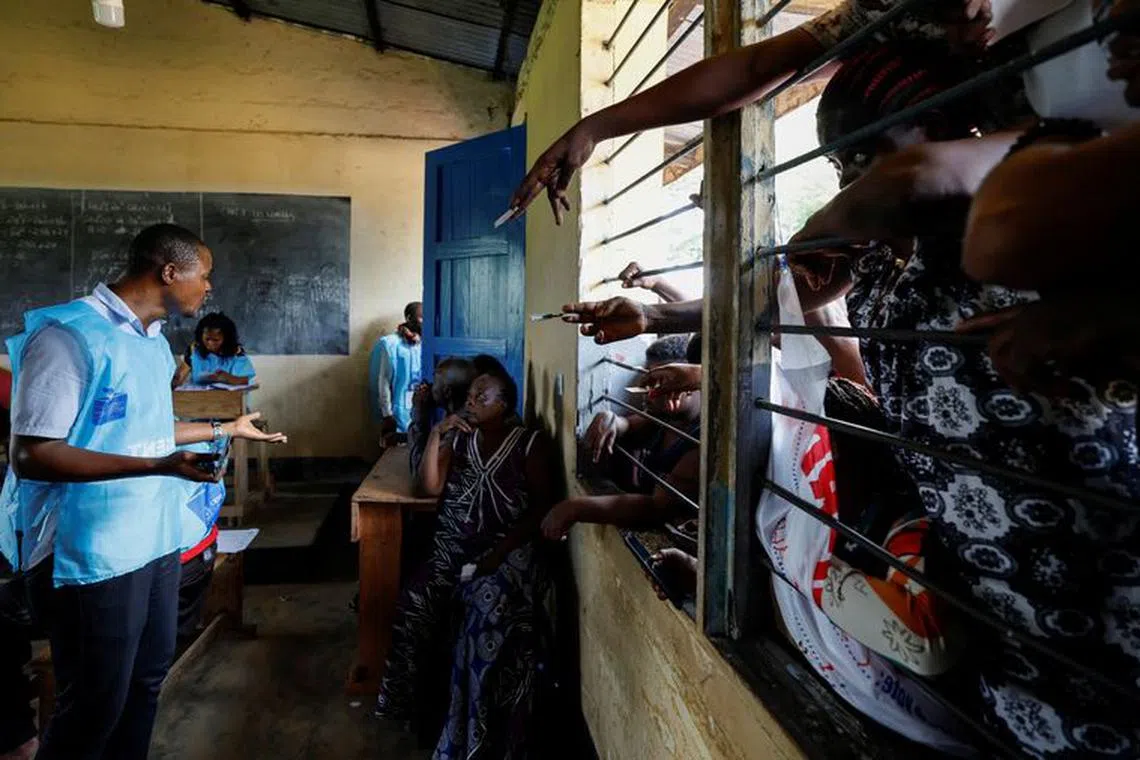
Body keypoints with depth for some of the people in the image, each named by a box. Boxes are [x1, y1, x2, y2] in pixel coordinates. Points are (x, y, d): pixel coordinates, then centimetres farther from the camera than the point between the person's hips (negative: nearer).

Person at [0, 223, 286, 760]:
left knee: (147, 680, 21)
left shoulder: (155, 342, 10)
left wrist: (225, 429, 25)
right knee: (95, 706, 7)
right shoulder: (69, 335, -18)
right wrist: (158, 467, -31)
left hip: (156, 539, 9)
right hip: (95, 553, -9)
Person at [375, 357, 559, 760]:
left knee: (489, 615, -30)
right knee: (415, 603, -19)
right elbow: (432, 487, 3)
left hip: (508, 551, -4)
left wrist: (502, 550, -16)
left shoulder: (530, 443, -1)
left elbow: (542, 508, -6)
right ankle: (409, 699, 5)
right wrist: (435, 435, -7)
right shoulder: (458, 438, 13)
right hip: (454, 548, 4)